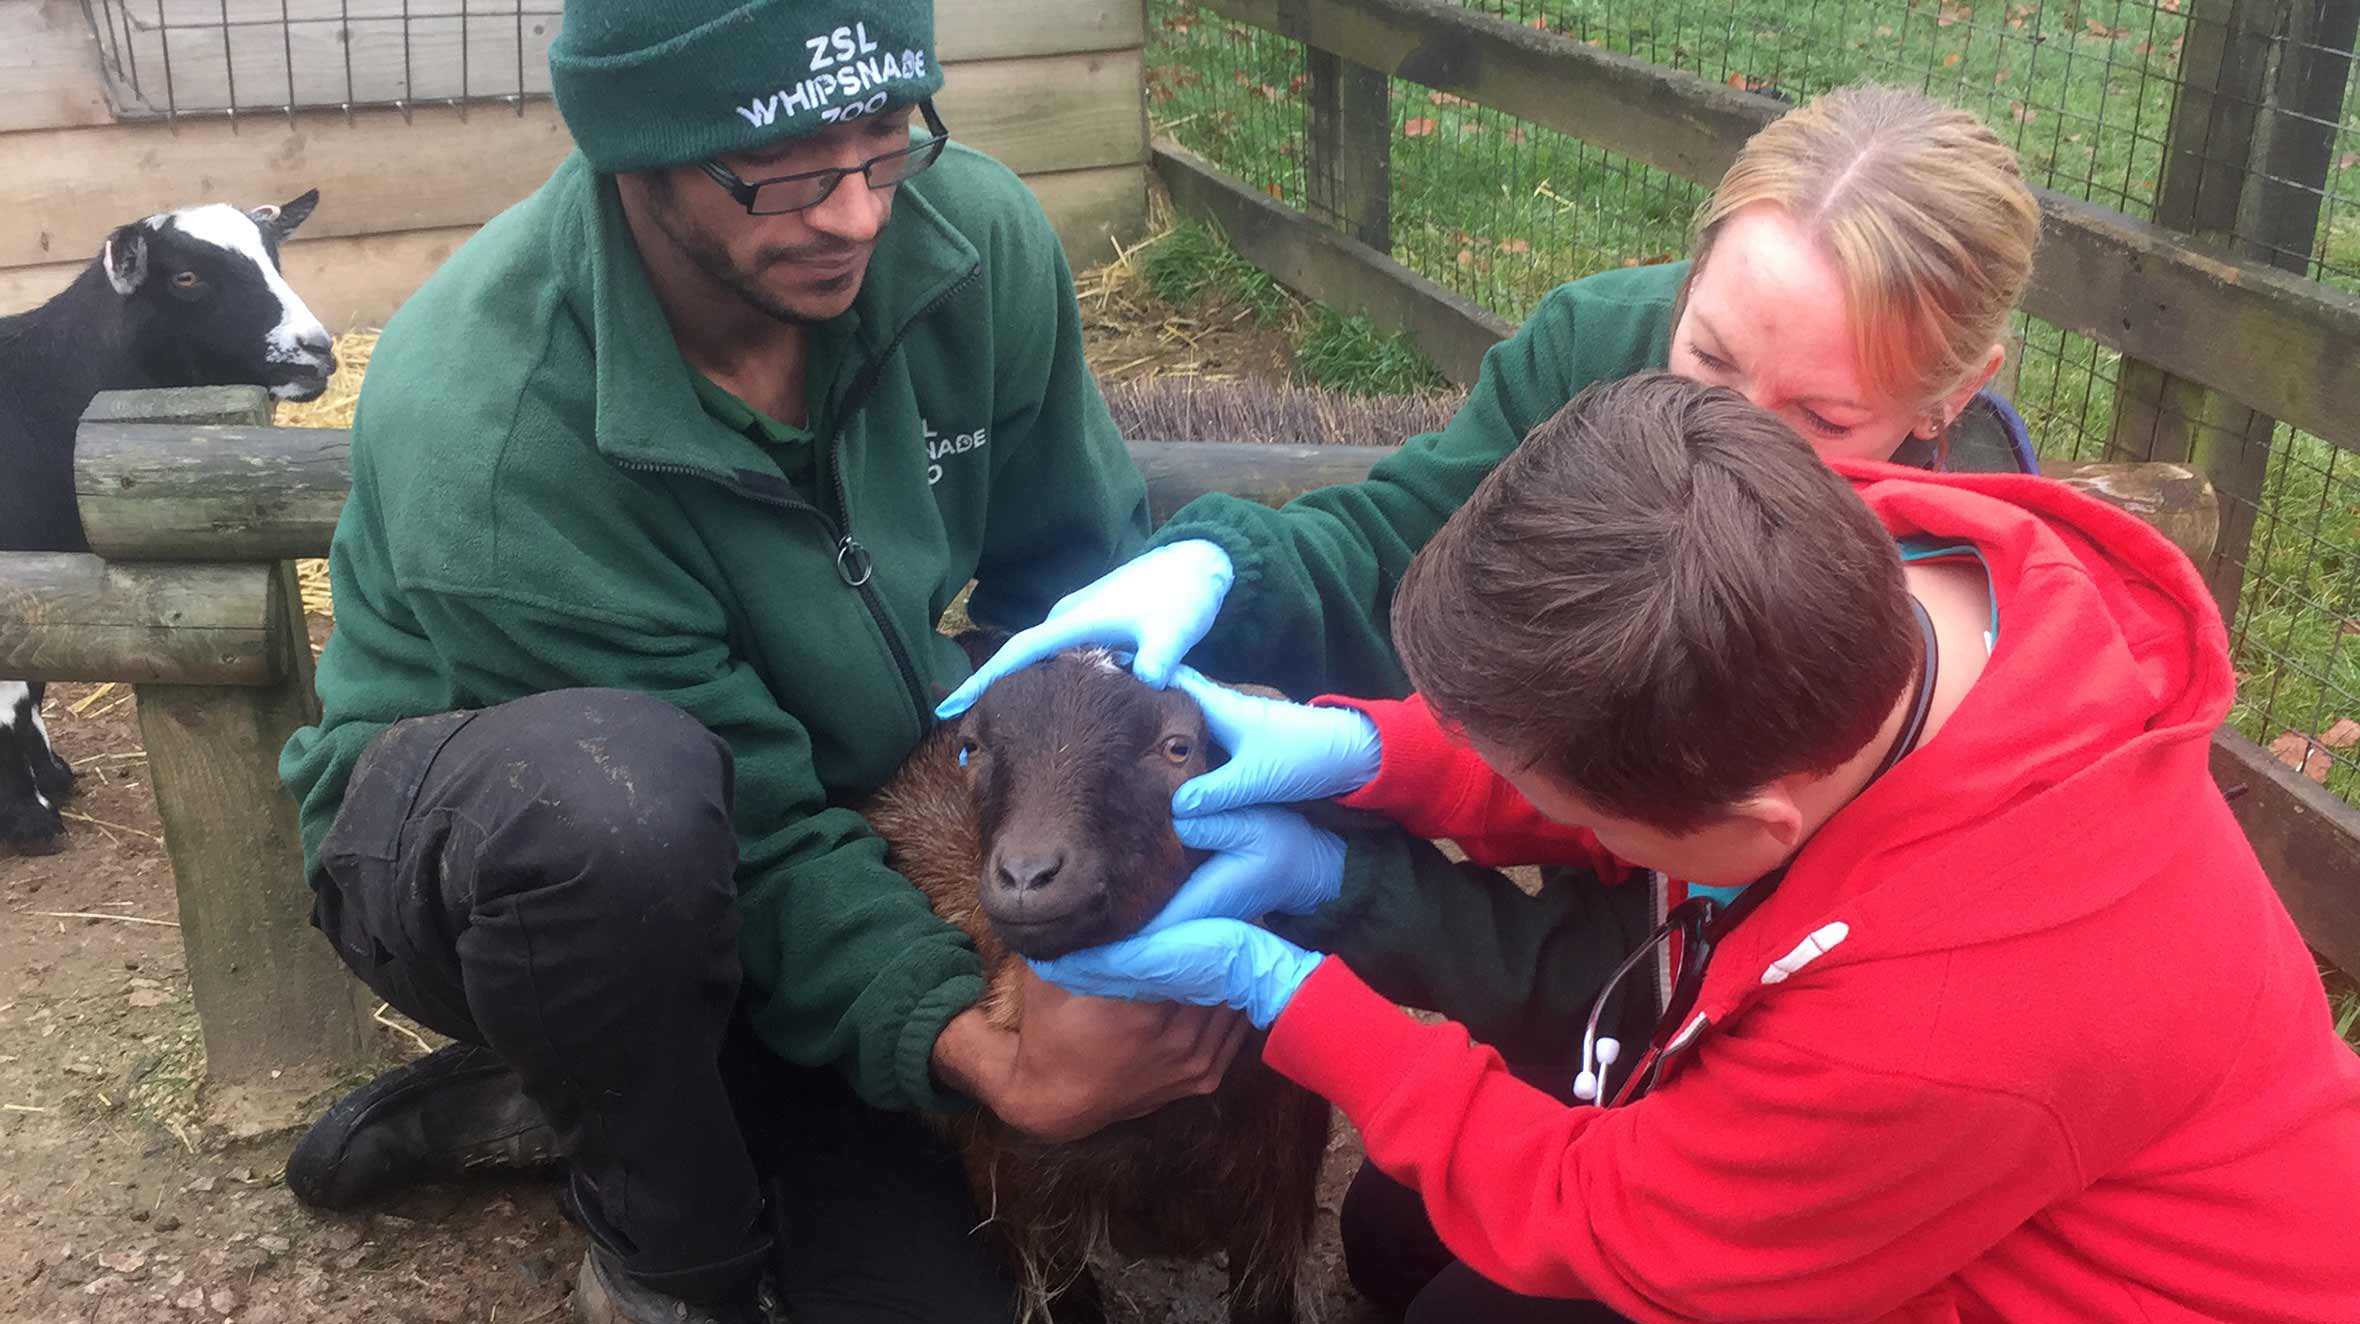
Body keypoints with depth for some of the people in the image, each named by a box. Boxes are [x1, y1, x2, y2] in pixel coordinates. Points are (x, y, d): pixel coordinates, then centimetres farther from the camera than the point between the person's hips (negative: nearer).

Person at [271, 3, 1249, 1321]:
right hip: (478, 845, -4)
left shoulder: (973, 235, -19)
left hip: (831, 822, 5)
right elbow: (757, 838, -30)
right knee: (619, 790, -41)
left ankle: (593, 1098, 16)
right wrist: (992, 1061, -41)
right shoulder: (483, 435, -33)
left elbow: (1087, 571, -6)